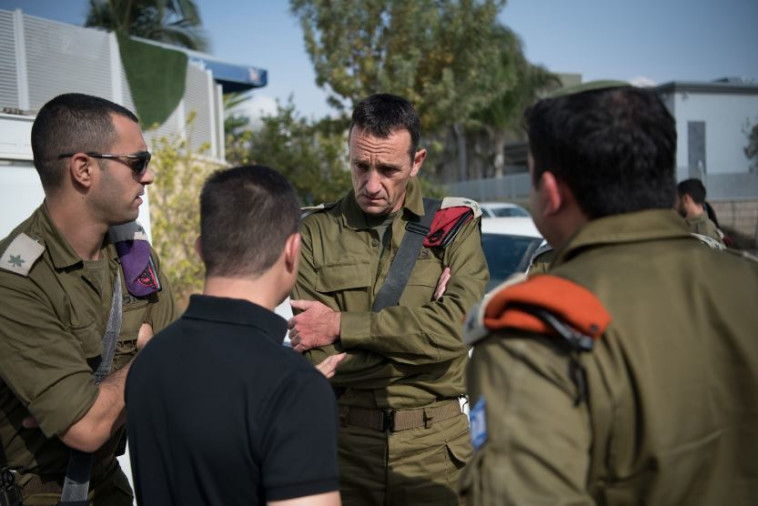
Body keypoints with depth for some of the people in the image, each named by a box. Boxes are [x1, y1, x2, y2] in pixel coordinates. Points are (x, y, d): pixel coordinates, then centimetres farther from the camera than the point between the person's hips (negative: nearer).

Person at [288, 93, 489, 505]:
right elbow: (316, 360, -10)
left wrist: (341, 327, -14)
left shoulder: (453, 226, -1)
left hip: (434, 446, 1)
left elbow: (456, 328, -17)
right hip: (342, 444, 0)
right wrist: (418, 328, -13)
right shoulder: (317, 233, -2)